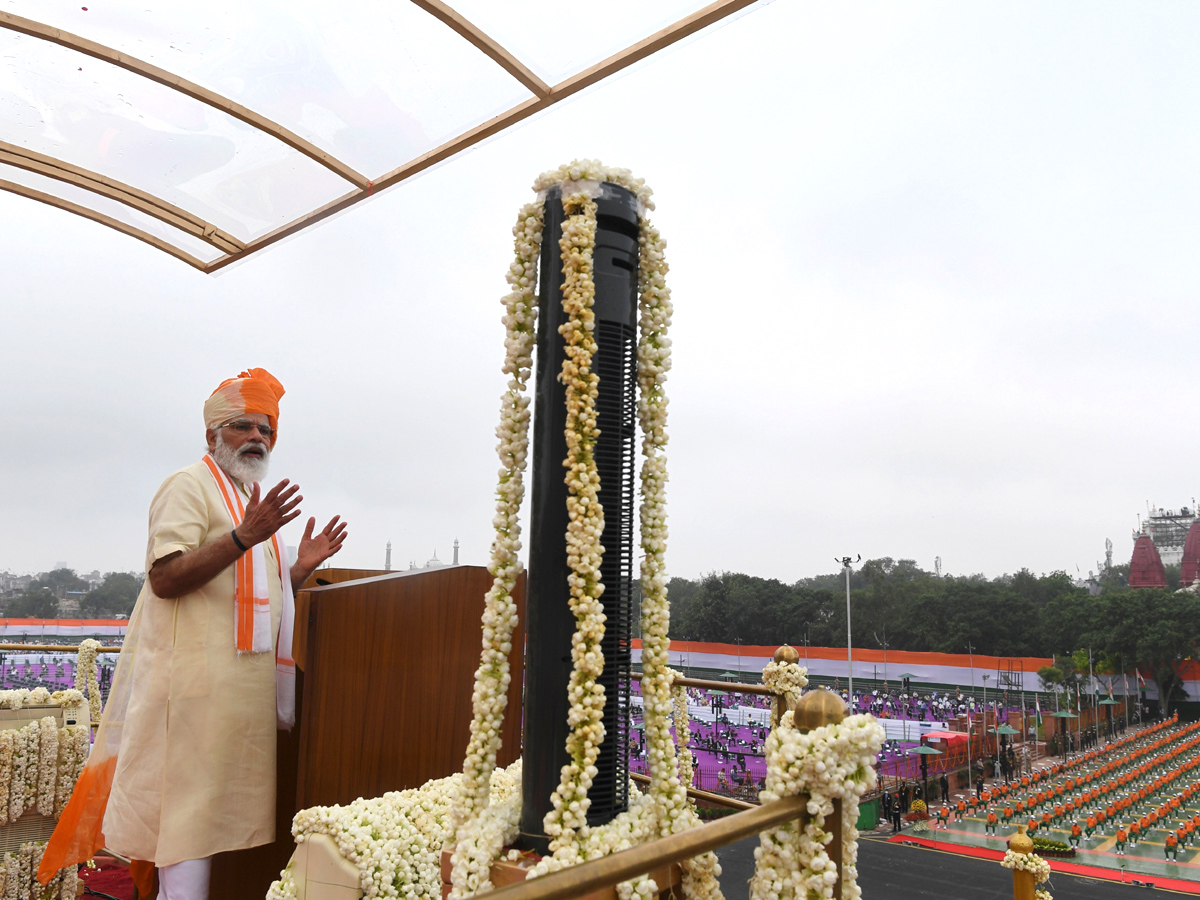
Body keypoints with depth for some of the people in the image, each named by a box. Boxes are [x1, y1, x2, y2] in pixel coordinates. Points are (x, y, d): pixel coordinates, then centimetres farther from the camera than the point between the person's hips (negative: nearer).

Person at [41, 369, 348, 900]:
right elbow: (165, 579, -18)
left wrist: (301, 568, 8)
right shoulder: (190, 486, -5)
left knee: (219, 807, 11)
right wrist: (244, 537, -26)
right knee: (190, 802, -7)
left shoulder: (251, 501, 21)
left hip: (245, 685, 9)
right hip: (198, 676, -9)